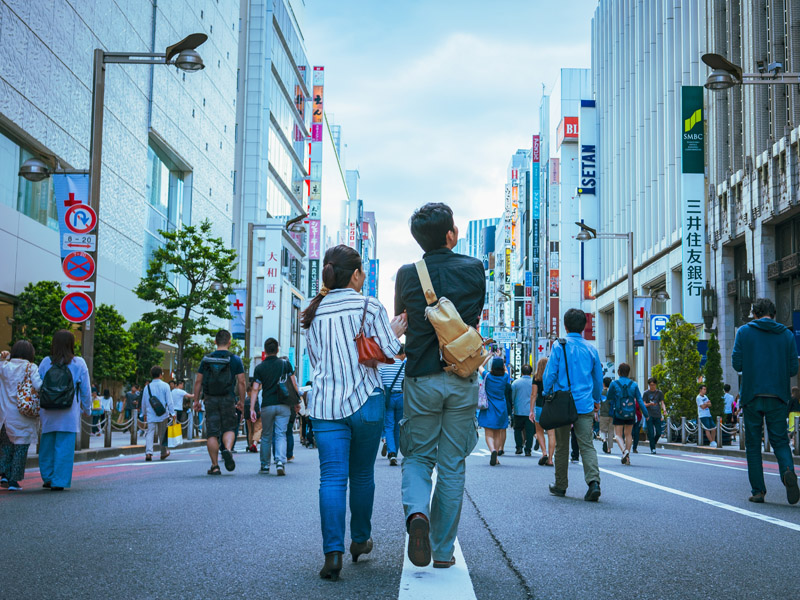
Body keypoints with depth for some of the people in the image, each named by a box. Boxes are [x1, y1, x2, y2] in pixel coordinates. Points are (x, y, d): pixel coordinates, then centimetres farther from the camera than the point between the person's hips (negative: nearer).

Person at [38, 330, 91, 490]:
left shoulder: (46, 362, 0)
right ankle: (59, 482, 1)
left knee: (47, 445, 15)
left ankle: (48, 478, 21)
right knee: (64, 447, 2)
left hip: (48, 413, 2)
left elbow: (38, 388, 5)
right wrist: (87, 408, 15)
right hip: (69, 415, -2)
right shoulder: (78, 363, -4)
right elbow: (85, 390, 1)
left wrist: (38, 410, 15)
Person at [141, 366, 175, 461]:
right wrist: (172, 413, -2)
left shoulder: (147, 387, 5)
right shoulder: (165, 385, -5)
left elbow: (143, 402, 13)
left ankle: (148, 452, -18)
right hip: (163, 414, -1)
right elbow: (170, 401, -7)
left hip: (150, 415, 1)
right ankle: (164, 452, 23)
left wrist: (145, 413, 26)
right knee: (162, 434, 11)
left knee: (150, 433, -2)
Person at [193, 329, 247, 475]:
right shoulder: (235, 359, -1)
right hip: (228, 399, -1)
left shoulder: (206, 359, 4)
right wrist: (242, 401, 7)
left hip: (210, 399, 1)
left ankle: (215, 466, 3)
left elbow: (198, 381, 5)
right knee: (229, 428, 15)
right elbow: (242, 382, -3)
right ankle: (227, 449, -14)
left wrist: (196, 400, 12)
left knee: (212, 432, 3)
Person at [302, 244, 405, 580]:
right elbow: (389, 353, -6)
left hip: (325, 404, 2)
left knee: (332, 477, -4)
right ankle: (360, 540, 29)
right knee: (362, 475, 14)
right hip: (365, 401, -2)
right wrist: (395, 333, 12)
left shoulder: (313, 314, 9)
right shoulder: (369, 307, -4)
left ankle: (333, 552, -16)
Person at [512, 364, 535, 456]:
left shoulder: (515, 383, -2)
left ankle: (519, 447, 6)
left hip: (519, 411, 0)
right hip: (531, 412, 0)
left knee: (518, 429, 15)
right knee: (529, 431, 4)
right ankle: (528, 450, 3)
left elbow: (511, 398, 2)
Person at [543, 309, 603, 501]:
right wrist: (597, 400, 29)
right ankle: (593, 481, -20)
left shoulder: (559, 346, -3)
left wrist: (547, 396, 7)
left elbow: (550, 374, -6)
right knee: (587, 445, 0)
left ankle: (560, 486, 18)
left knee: (562, 446, 10)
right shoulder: (591, 349, 7)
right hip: (585, 405, 2)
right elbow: (598, 378, 15)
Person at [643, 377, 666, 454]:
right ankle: (652, 448, -2)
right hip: (649, 415, -2)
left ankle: (653, 443, 24)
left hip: (657, 415, 2)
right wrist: (650, 404, -20)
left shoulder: (659, 393, 10)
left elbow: (662, 403, 6)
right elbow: (644, 404, 0)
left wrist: (664, 409, -14)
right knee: (651, 433, -8)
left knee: (658, 433, -2)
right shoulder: (646, 393, 4)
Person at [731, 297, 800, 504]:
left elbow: (737, 364, -4)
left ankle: (758, 490, 3)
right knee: (780, 441, 8)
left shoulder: (744, 332, 0)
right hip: (778, 396, 1)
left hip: (752, 396, -1)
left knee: (753, 444, 7)